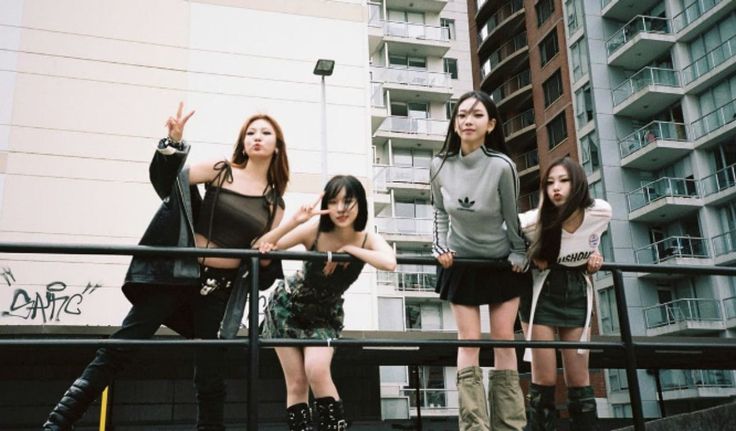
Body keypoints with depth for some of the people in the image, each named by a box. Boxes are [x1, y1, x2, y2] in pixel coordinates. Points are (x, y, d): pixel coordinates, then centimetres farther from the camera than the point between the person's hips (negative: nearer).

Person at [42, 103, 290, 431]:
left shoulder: (274, 202, 8)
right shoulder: (222, 171, 2)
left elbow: (266, 259, 13)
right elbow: (167, 180, -5)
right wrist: (174, 141, -20)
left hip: (220, 288, 2)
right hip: (177, 274, -2)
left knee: (210, 376, 6)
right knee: (119, 349, -5)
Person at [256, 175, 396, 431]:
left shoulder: (368, 240, -21)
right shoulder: (315, 231, -24)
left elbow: (389, 263, -42)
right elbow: (261, 249, -26)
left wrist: (348, 248, -34)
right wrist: (295, 221, -40)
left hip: (325, 316, 0)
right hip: (286, 307, 0)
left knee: (317, 371, -22)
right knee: (296, 384, 0)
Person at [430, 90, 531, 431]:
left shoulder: (502, 166, -24)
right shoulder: (440, 166, -15)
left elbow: (512, 217, -10)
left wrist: (519, 254, -2)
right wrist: (440, 247, -8)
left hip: (502, 262, -1)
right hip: (461, 263, 2)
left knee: (503, 339, 3)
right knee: (469, 342, 0)